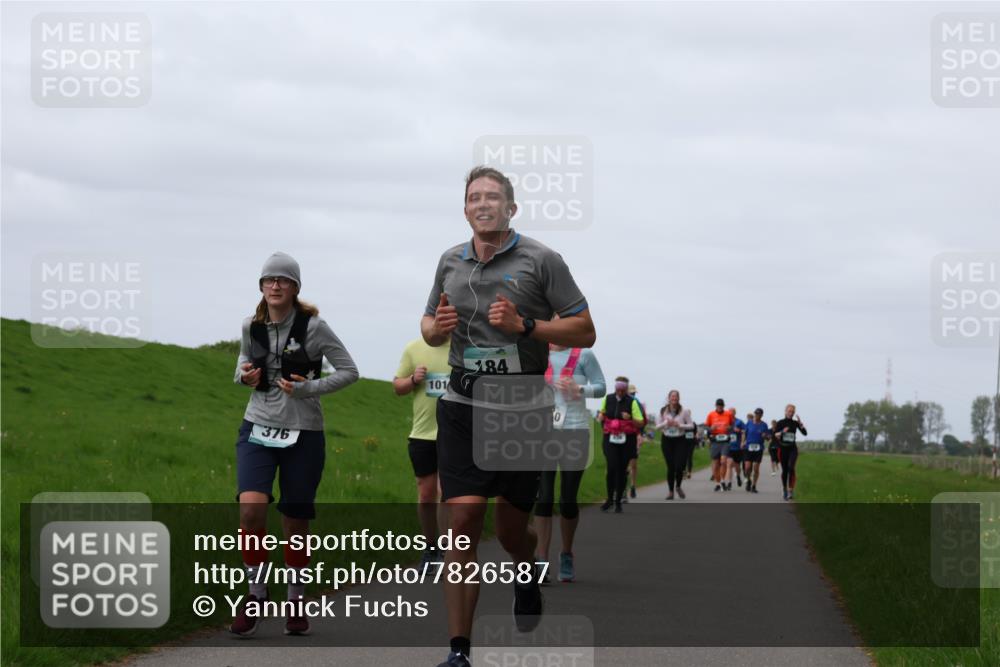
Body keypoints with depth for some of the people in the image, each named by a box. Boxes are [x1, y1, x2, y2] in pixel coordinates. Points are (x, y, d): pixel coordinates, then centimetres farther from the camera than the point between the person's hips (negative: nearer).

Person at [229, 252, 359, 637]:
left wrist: (308, 388, -15)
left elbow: (349, 371, -3)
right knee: (251, 506, -20)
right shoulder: (251, 327, 3)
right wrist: (244, 375, -1)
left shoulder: (313, 327, -8)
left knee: (295, 523, 4)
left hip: (303, 434, -2)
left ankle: (296, 601, 24)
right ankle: (256, 592, -4)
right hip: (258, 428, 2)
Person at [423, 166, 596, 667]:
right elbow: (429, 326, 23)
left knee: (511, 528, 7)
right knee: (463, 521, -11)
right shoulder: (451, 261, 10)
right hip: (462, 405, 2)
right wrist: (437, 328, -1)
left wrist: (524, 325, -17)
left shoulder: (541, 260, -3)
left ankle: (528, 579, 45)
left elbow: (584, 332, -4)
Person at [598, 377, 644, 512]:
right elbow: (602, 412, 26)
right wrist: (600, 416, 4)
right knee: (612, 467, -14)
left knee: (622, 470, 2)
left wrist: (630, 419, -25)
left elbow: (640, 422, -7)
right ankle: (610, 498, 2)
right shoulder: (608, 399, 6)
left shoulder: (632, 402, -4)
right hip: (610, 438, 1)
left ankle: (618, 502, 13)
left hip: (627, 439, -1)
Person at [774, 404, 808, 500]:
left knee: (791, 467, -20)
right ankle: (784, 489, 26)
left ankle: (791, 490, -22)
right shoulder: (780, 423, 0)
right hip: (782, 448, 0)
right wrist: (782, 432, -27)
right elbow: (775, 435, -8)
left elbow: (805, 433, -5)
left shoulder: (795, 423, 3)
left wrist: (800, 423, -17)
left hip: (792, 449, 0)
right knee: (784, 470, 6)